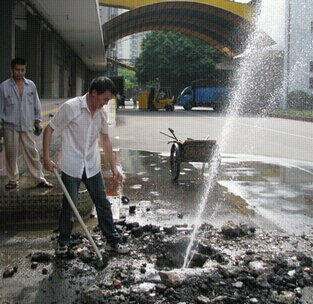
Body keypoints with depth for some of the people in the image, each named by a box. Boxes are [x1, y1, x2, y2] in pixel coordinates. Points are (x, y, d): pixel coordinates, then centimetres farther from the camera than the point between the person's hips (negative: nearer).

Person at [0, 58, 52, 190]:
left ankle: (40, 179, 9)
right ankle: (13, 180, 19)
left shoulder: (31, 85, 5)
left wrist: (37, 122, 8)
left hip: (27, 127, 2)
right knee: (11, 155, 7)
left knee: (32, 154, 3)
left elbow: (36, 105, 11)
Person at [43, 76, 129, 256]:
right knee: (69, 207, 4)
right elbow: (49, 130, -8)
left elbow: (105, 139, 11)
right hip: (71, 167, -5)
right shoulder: (71, 107, -17)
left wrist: (114, 167, 9)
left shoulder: (102, 113, 0)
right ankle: (63, 243, 23)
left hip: (92, 167, 5)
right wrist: (46, 157, -13)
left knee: (103, 204, 9)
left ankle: (113, 240, 22)